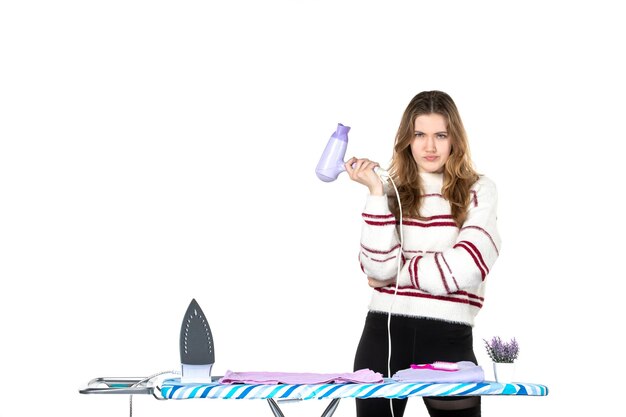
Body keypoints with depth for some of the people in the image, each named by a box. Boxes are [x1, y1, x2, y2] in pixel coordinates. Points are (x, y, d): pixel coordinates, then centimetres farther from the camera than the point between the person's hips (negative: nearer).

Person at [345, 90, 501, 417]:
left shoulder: (479, 191, 3)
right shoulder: (393, 192, 9)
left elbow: (465, 268, -11)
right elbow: (379, 267, -6)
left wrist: (397, 274, -3)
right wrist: (376, 192, -8)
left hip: (448, 338, -2)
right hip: (384, 332, 2)